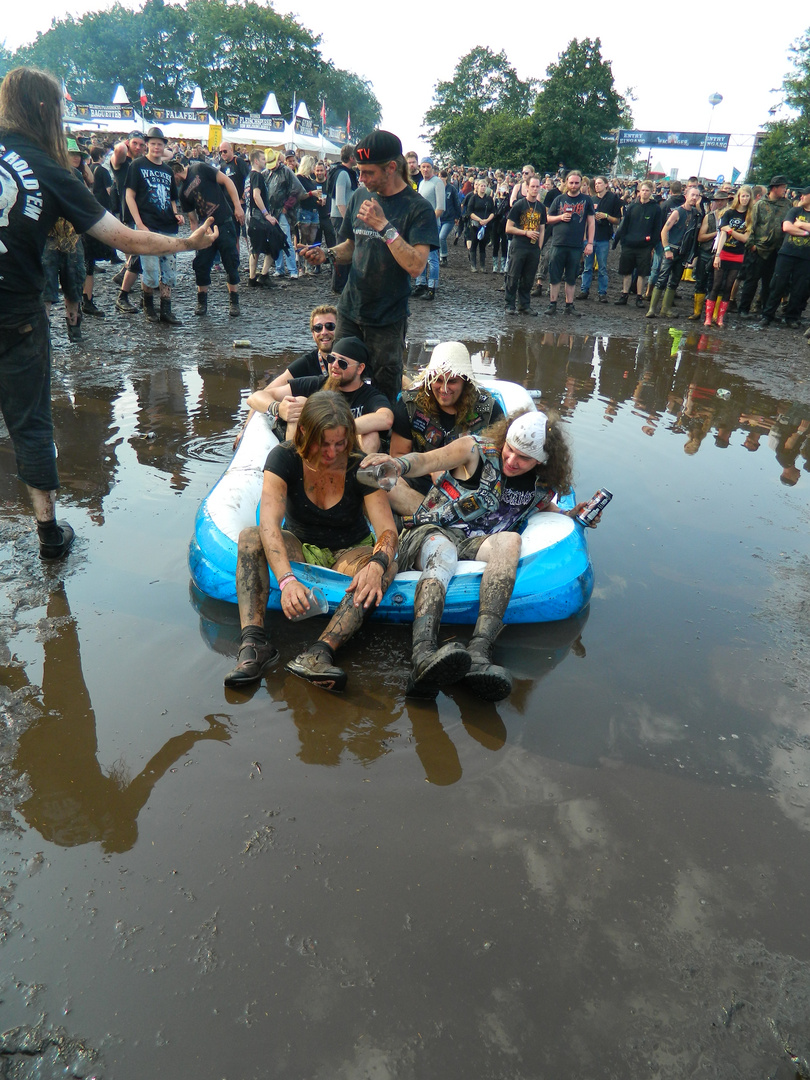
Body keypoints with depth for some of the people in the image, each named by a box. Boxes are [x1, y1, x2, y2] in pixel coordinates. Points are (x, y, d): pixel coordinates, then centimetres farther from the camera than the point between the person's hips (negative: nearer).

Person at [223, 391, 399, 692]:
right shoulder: (285, 459, -16)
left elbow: (388, 531, -21)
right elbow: (269, 524, -29)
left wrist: (376, 565, -45)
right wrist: (286, 579, -46)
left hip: (350, 554, 0)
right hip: (299, 550, 1)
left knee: (387, 567, -33)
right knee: (250, 537, -28)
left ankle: (318, 653, -51)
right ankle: (253, 643, -42)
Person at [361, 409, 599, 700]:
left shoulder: (543, 486, 11)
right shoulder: (478, 449, 0)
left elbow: (544, 508, 32)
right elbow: (425, 461, -2)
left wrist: (572, 515, 10)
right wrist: (396, 464, -24)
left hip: (477, 544, 3)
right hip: (432, 533, -2)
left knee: (510, 540, -32)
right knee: (443, 554, -39)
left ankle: (479, 652, -51)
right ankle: (424, 657, -64)